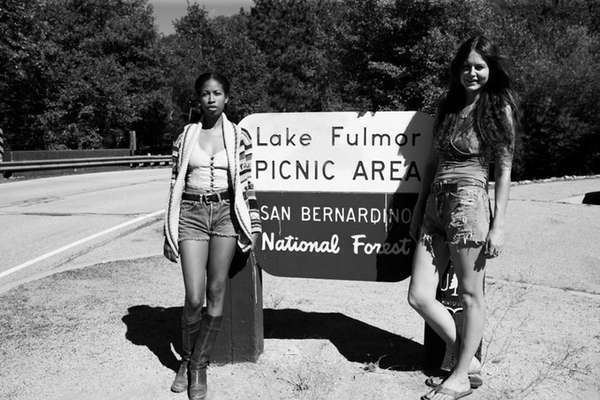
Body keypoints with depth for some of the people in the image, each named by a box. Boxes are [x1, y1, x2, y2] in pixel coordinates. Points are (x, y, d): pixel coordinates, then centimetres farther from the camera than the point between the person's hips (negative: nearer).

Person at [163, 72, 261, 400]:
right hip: (191, 215, 0)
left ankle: (199, 366, 20)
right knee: (194, 298, -4)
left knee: (216, 295, 1)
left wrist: (253, 225, 3)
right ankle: (186, 360, 22)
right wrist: (169, 232, 7)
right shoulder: (185, 136, 7)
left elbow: (246, 184, 6)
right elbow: (175, 185, 8)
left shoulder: (239, 136, 5)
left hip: (226, 213, 0)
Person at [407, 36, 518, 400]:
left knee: (470, 295, 4)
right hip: (435, 206, 6)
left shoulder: (500, 107, 2)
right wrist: (418, 210, 16)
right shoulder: (449, 106, 17)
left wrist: (498, 225, -8)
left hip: (469, 204, -6)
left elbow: (504, 171, -2)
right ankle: (469, 361, 20)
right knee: (420, 296, 2)